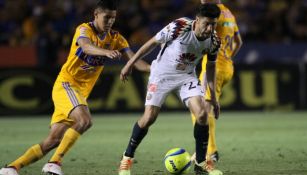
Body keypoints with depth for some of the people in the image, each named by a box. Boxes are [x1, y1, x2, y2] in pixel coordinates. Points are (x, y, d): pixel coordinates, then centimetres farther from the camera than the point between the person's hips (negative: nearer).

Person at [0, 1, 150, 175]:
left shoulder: (115, 38, 6)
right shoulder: (84, 29, -12)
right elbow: (86, 47, -34)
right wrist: (106, 52, -54)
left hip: (81, 92, 7)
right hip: (66, 84, -7)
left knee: (53, 141, 0)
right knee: (85, 120, -31)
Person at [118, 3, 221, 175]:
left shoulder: (214, 41, -14)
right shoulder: (179, 27, -27)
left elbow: (211, 66, 5)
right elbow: (153, 42, -12)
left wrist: (213, 97, 5)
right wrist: (130, 64, -7)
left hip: (187, 77, 3)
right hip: (162, 74, -3)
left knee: (202, 113, -17)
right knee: (149, 117, -11)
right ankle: (127, 157, 11)